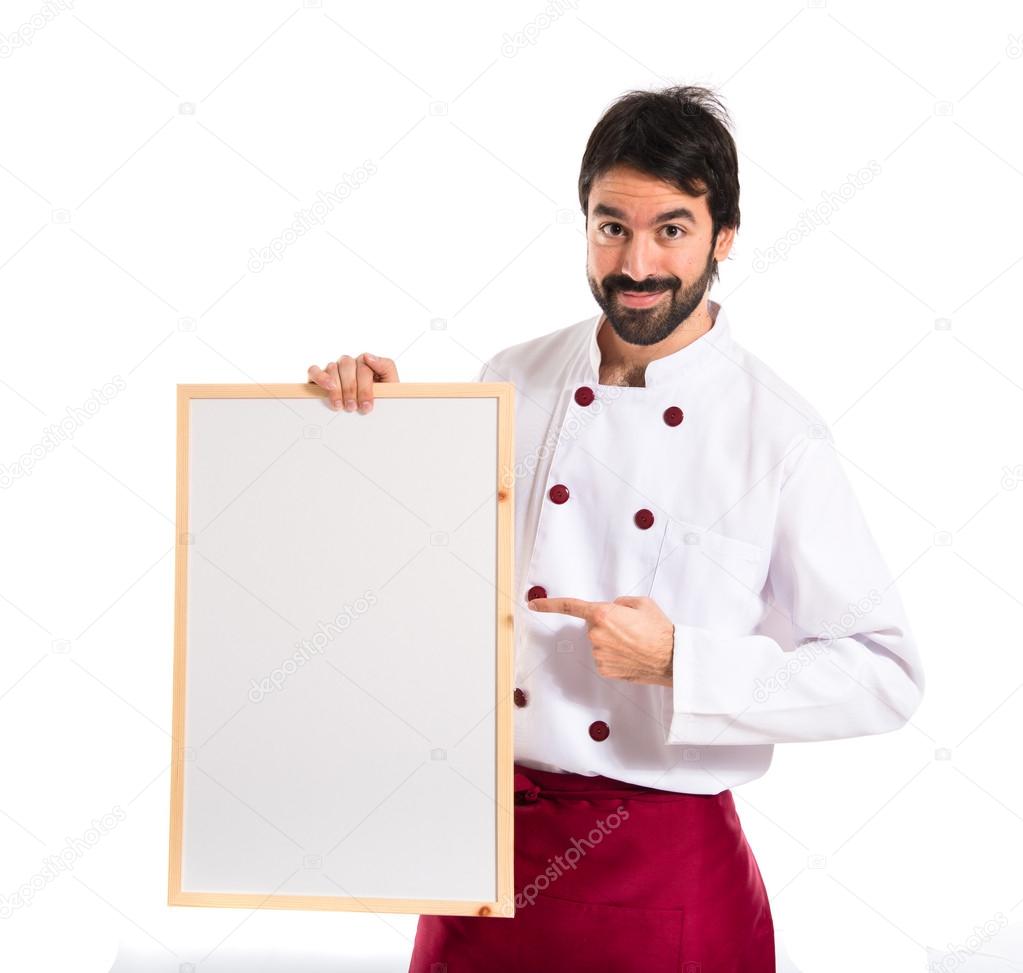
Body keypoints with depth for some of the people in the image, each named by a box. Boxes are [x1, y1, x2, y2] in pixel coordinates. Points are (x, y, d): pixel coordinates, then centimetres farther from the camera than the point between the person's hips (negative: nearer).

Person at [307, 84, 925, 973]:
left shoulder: (778, 434, -12)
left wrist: (679, 663, -20)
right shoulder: (514, 383, 0)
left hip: (664, 861, -3)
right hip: (487, 831, 3)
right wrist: (369, 418, -5)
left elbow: (886, 676, -10)